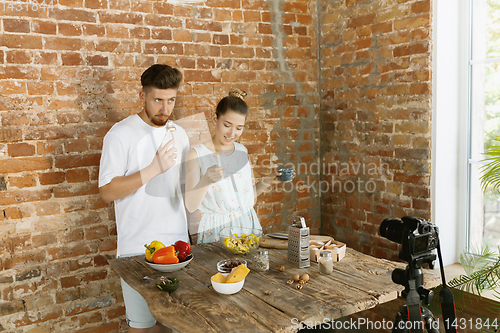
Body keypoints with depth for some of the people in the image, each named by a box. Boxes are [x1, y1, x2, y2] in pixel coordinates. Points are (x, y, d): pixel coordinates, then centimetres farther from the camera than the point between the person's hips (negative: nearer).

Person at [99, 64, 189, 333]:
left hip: (178, 240, 5)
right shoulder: (121, 134, -9)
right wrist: (153, 169, -24)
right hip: (138, 247, -5)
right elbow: (107, 192, -16)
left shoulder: (178, 133, 9)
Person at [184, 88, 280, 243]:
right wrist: (206, 180, -26)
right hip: (216, 230, -4)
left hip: (248, 224, 4)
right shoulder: (196, 154, -6)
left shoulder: (241, 150, 10)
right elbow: (191, 206, -12)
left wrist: (271, 178, 7)